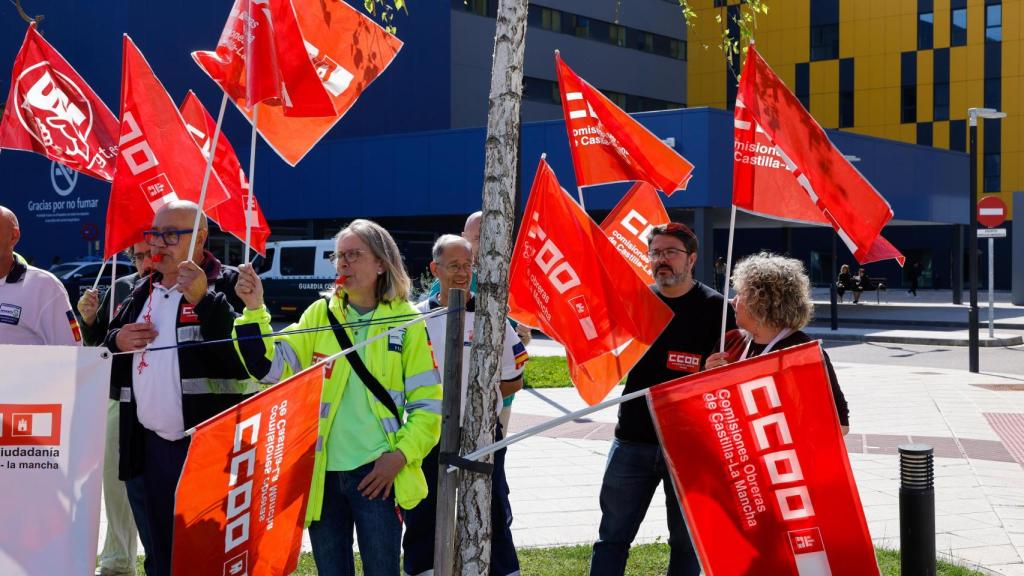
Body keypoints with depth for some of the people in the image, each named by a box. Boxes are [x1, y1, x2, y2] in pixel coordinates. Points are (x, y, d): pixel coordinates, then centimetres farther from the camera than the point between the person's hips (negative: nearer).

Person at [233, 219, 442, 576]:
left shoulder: (406, 322, -1)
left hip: (376, 472, -3)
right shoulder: (321, 314, 7)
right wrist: (254, 310, -12)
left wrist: (400, 455, -12)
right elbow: (273, 366, -1)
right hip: (322, 473, 3)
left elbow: (428, 403, -1)